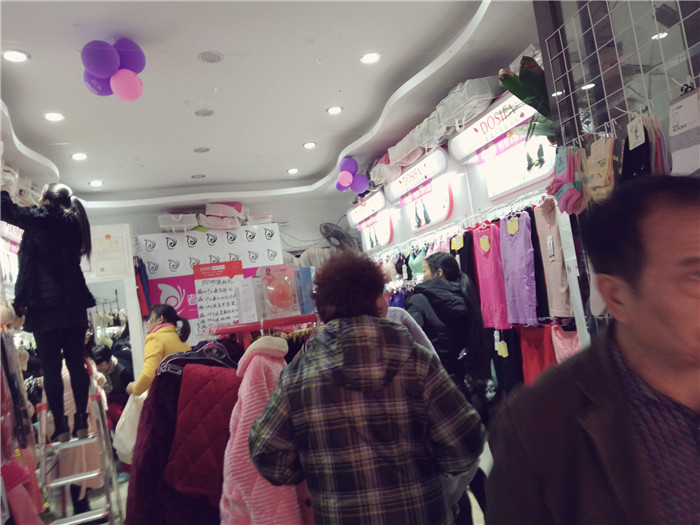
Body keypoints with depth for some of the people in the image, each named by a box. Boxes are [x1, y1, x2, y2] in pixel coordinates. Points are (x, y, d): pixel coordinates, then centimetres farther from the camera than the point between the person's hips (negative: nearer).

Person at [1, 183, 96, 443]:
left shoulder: (43, 218, -4)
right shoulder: (73, 222, 13)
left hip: (45, 304, -5)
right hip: (74, 303, 6)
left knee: (51, 367, -1)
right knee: (76, 363, 7)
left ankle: (60, 427, 1)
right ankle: (81, 422, 9)